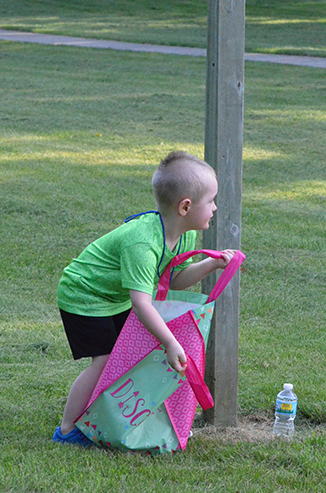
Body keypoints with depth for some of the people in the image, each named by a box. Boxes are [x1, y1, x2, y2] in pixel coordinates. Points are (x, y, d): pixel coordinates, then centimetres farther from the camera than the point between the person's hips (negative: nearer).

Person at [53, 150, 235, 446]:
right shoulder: (142, 244, -39)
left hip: (117, 300, 9)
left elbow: (175, 280, 3)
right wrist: (171, 343, -48)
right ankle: (68, 430, -4)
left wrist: (211, 264, -11)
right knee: (104, 361, -14)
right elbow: (141, 301, -45)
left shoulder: (186, 235, -10)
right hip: (84, 297, -9)